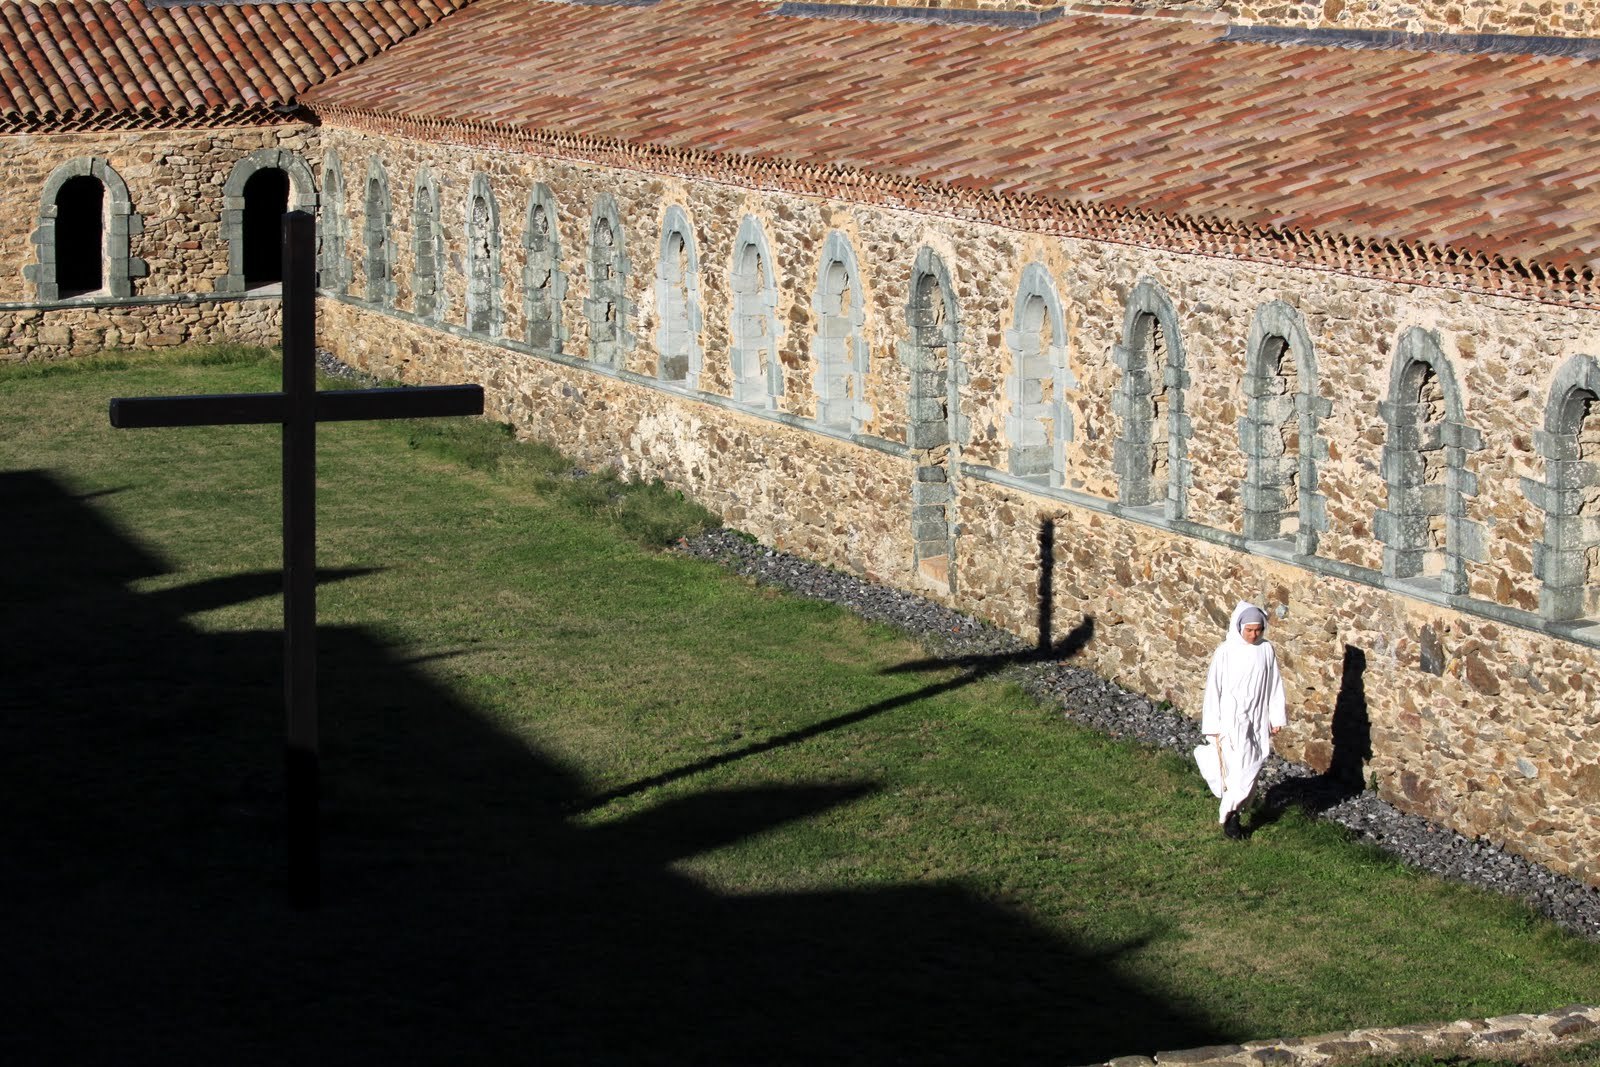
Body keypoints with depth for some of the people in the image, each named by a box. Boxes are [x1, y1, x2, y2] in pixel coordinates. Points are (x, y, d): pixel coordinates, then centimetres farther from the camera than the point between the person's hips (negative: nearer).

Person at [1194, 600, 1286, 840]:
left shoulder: (1266, 650, -1)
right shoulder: (1226, 652, -11)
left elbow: (1274, 685, 6)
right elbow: (1213, 687, -8)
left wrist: (1276, 718, 6)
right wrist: (1213, 726, -8)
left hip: (1257, 721, 4)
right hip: (1232, 720, -4)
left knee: (1251, 769, 8)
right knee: (1239, 769, -9)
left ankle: (1231, 810, 24)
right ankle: (1227, 815, 7)